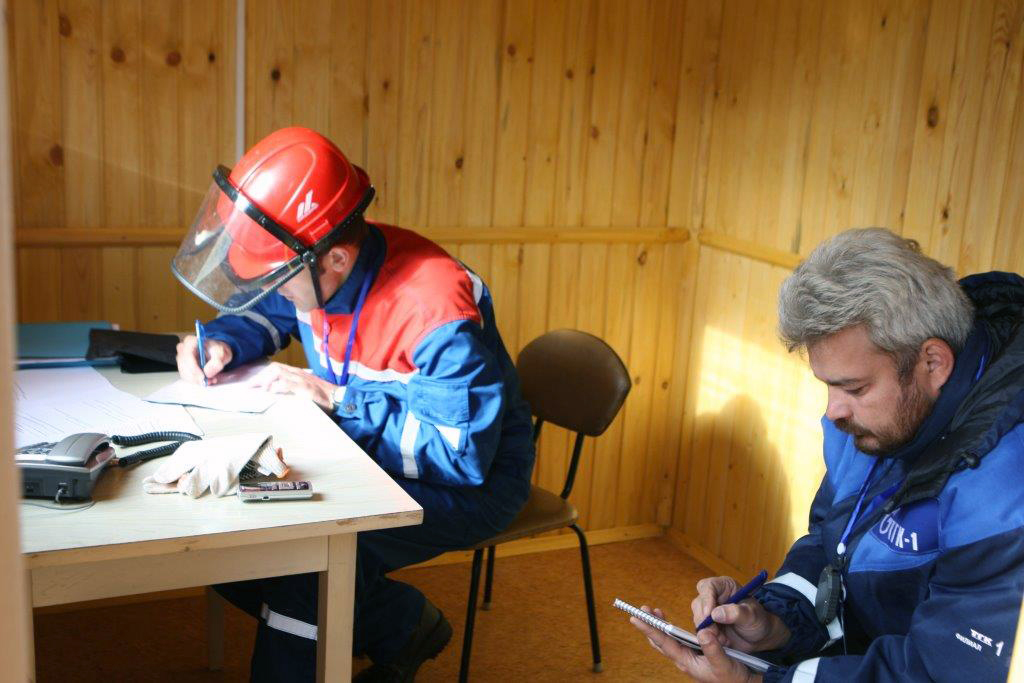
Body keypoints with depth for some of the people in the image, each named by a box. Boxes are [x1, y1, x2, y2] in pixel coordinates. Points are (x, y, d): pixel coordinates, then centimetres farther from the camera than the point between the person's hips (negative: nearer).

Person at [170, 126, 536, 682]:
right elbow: (265, 312, 14)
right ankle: (403, 625, 9)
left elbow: (464, 453, -31)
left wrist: (335, 398, -29)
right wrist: (222, 341, -10)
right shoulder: (318, 272, -9)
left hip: (467, 485, -8)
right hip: (368, 456, 8)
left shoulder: (437, 314, -32)